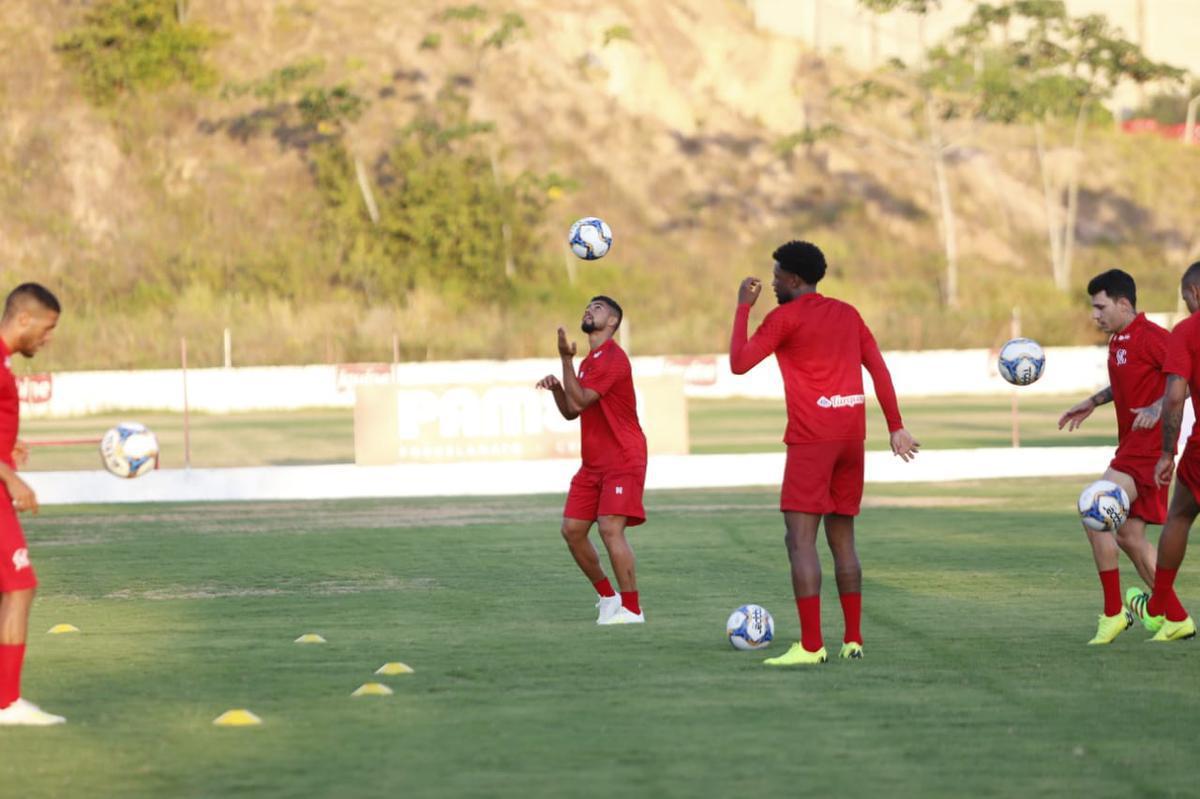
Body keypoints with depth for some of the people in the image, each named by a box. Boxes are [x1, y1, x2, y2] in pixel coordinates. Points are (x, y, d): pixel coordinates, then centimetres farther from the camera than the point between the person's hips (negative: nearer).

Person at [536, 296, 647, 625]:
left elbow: (578, 402, -19)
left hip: (622, 462, -10)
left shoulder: (612, 359, -14)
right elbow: (570, 411, 20)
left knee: (611, 528, -19)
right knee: (572, 529, 4)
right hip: (593, 463, 10)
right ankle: (607, 597, 18)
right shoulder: (588, 362, 17)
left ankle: (632, 609, -13)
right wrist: (556, 387, 1)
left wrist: (566, 359, -17)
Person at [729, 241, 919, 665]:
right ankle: (853, 640, 13)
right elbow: (879, 368, 12)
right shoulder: (847, 313, 15)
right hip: (852, 434, 7)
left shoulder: (785, 317, -4)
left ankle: (810, 646, -17)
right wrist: (896, 427, 14)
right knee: (842, 538, 14)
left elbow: (739, 364, -4)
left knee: (800, 539, -8)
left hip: (812, 438, -7)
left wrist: (743, 308, 5)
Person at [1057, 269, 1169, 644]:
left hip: (1147, 445, -10)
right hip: (1131, 445, 10)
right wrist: (1093, 402, 27)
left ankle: (1113, 613, -13)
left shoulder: (1150, 336, -15)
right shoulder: (1118, 340, 15)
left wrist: (1159, 407, -32)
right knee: (1130, 535, 11)